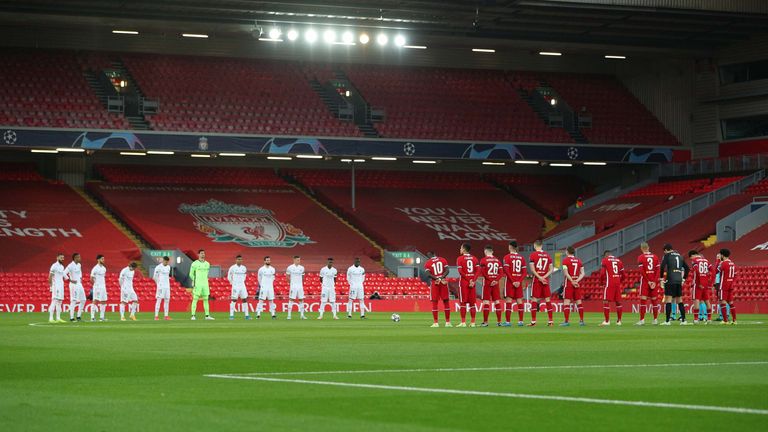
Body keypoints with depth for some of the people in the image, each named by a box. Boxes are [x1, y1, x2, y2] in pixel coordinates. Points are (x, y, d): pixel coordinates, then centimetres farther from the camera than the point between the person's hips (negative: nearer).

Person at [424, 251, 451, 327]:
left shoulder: (427, 263, 1)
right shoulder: (443, 260, 8)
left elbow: (428, 274, -11)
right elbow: (447, 270, -2)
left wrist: (436, 278, -12)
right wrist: (441, 277, -11)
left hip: (434, 283, -2)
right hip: (443, 282, 2)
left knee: (434, 302, 3)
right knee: (446, 301, 9)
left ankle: (435, 323, 0)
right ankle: (448, 322, 9)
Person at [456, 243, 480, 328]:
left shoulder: (460, 259, -4)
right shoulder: (474, 259, 10)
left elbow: (461, 272, -12)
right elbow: (477, 271, 1)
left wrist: (468, 280, -9)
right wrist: (473, 281, -5)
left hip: (463, 282, -4)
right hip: (472, 282, 4)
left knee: (463, 303, -1)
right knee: (472, 303, 7)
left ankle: (463, 322, -5)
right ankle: (472, 322, 6)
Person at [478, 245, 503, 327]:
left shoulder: (483, 260, -5)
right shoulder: (497, 260, 10)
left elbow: (482, 273, -13)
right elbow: (501, 273, 4)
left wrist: (489, 279, -7)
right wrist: (496, 280, -4)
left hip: (487, 283, -4)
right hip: (495, 283, 4)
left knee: (486, 302, -2)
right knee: (497, 301, 6)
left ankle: (485, 322, -4)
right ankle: (499, 321, 6)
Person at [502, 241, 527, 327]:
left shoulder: (507, 257, -4)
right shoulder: (521, 257, 10)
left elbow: (506, 271, -13)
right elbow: (525, 271, 5)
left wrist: (512, 281, -12)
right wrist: (519, 281, -1)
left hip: (510, 281, -4)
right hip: (519, 281, 4)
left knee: (508, 300, -4)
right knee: (519, 300, 7)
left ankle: (508, 321, -8)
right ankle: (520, 321, 7)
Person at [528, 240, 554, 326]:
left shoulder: (533, 255, -3)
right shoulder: (547, 255, 10)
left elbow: (532, 269, -10)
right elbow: (551, 269, 6)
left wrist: (540, 278, -11)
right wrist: (544, 277, -4)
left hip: (536, 280, -3)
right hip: (546, 280, 4)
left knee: (534, 299, 0)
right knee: (548, 299, 5)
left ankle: (533, 321, -4)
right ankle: (550, 321, 3)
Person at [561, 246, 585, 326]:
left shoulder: (565, 260, -4)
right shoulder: (579, 261, 10)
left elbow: (565, 273, -13)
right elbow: (582, 273, 5)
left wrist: (572, 281, -13)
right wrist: (577, 281, -5)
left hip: (569, 282, -5)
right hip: (577, 283, 5)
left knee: (566, 301, -4)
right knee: (578, 301, 8)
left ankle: (566, 321, -10)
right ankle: (581, 320, 9)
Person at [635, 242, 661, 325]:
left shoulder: (641, 257, -4)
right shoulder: (655, 257, 7)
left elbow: (642, 271, -12)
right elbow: (657, 270, 0)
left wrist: (648, 281, -9)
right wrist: (654, 281, -5)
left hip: (645, 280, -4)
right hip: (654, 280, 4)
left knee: (643, 300, -4)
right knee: (654, 300, 10)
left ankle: (642, 320, -9)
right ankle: (655, 320, 12)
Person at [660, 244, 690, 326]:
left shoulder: (667, 255, 0)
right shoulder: (679, 255, 19)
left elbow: (662, 266, -12)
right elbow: (686, 268, 20)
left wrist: (661, 278, -4)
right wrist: (684, 278, 22)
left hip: (670, 280, -6)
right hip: (679, 280, 6)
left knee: (668, 299, -6)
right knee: (679, 300, 12)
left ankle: (667, 321, -11)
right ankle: (683, 320, 11)